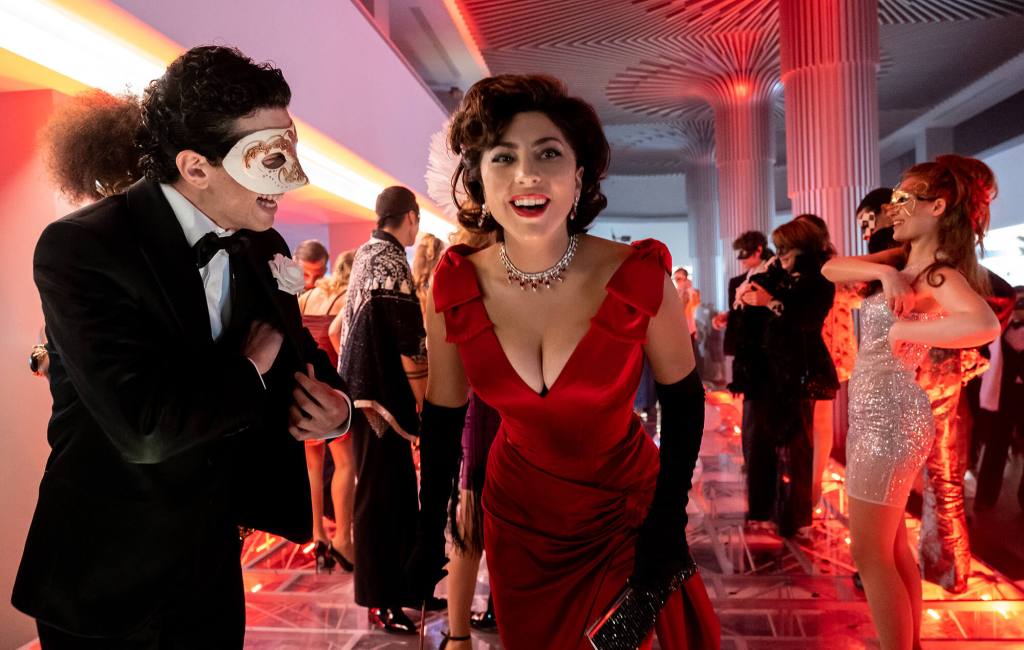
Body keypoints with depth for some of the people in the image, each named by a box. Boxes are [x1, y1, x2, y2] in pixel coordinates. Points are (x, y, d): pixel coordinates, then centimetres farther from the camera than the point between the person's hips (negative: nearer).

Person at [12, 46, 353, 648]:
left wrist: (334, 405, -12)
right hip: (105, 584, -5)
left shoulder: (263, 248, -2)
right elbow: (145, 427, -32)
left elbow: (302, 350, 10)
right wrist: (250, 368, -16)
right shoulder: (80, 248, -22)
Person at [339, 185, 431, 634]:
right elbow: (411, 347, -17)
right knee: (379, 496, -1)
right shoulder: (391, 263, -15)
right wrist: (422, 403, -8)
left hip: (368, 390, 9)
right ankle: (380, 602, 10)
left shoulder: (367, 253, 13)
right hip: (382, 396, -9)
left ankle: (400, 585, 26)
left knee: (398, 494, 15)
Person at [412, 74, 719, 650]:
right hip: (517, 515, 3)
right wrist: (430, 537, -1)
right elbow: (443, 417, -4)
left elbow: (682, 398, -8)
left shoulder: (639, 277, -23)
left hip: (624, 514, -2)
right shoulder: (457, 286, -17)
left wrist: (669, 525, -9)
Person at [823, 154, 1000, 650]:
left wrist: (905, 331, -25)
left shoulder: (939, 272, -16)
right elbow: (832, 269, 3)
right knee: (892, 547, 19)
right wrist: (884, 272, -13)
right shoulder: (904, 260, 10)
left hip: (888, 419, -9)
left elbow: (986, 325, -36)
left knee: (869, 555, 1)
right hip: (877, 413, 9)